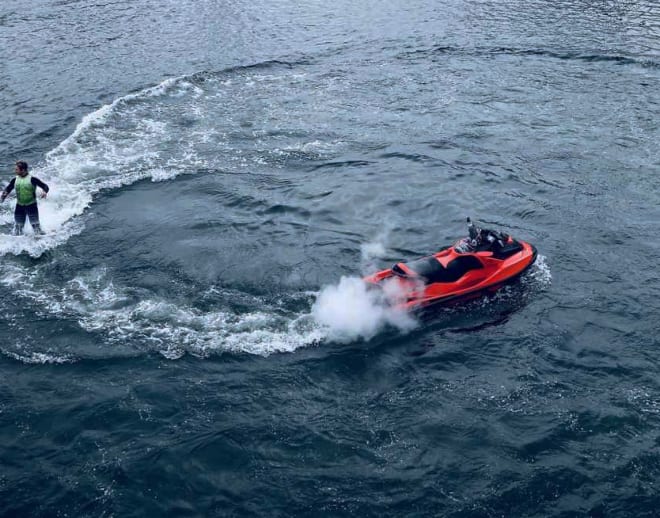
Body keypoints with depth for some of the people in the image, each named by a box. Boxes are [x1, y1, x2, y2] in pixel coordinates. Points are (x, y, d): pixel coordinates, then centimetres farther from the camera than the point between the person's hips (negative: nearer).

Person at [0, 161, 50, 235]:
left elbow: (45, 186, -11)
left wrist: (44, 192, -33)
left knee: (35, 225, -6)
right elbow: (8, 189, 11)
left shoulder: (32, 179, -11)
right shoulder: (15, 180, 3)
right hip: (19, 206, 4)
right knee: (18, 226, 7)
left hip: (31, 206, -4)